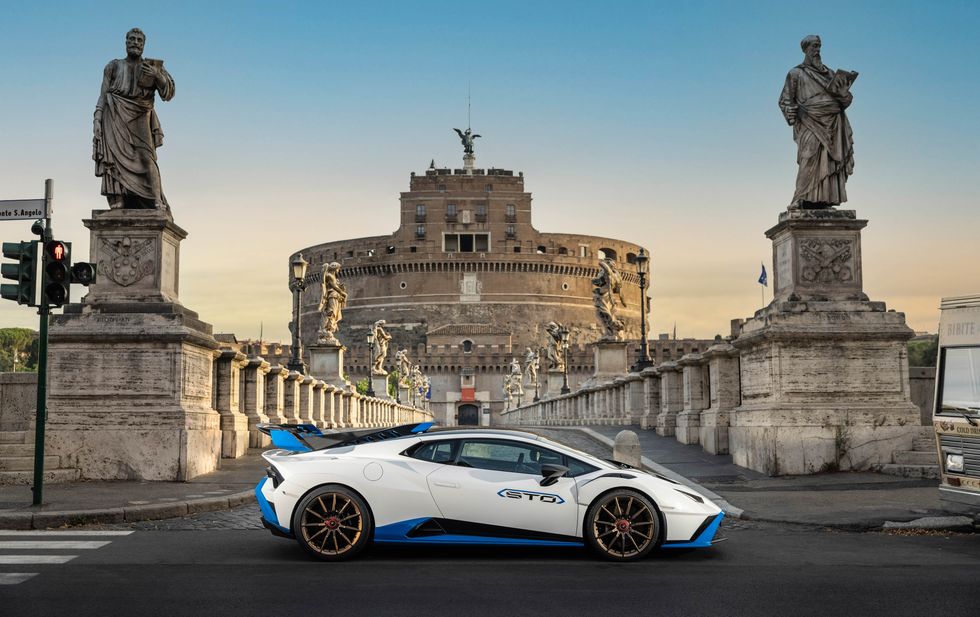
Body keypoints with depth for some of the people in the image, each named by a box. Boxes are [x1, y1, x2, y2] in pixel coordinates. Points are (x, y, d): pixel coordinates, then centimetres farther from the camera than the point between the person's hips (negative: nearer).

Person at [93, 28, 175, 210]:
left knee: (146, 156, -18)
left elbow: (168, 93, 3)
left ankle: (158, 202, -27)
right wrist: (97, 119, 0)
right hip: (115, 117, 1)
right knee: (116, 159, -10)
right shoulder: (113, 67, 16)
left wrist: (157, 75, -15)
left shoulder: (152, 66, 14)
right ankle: (117, 203, -15)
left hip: (139, 119, -1)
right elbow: (103, 96, 13)